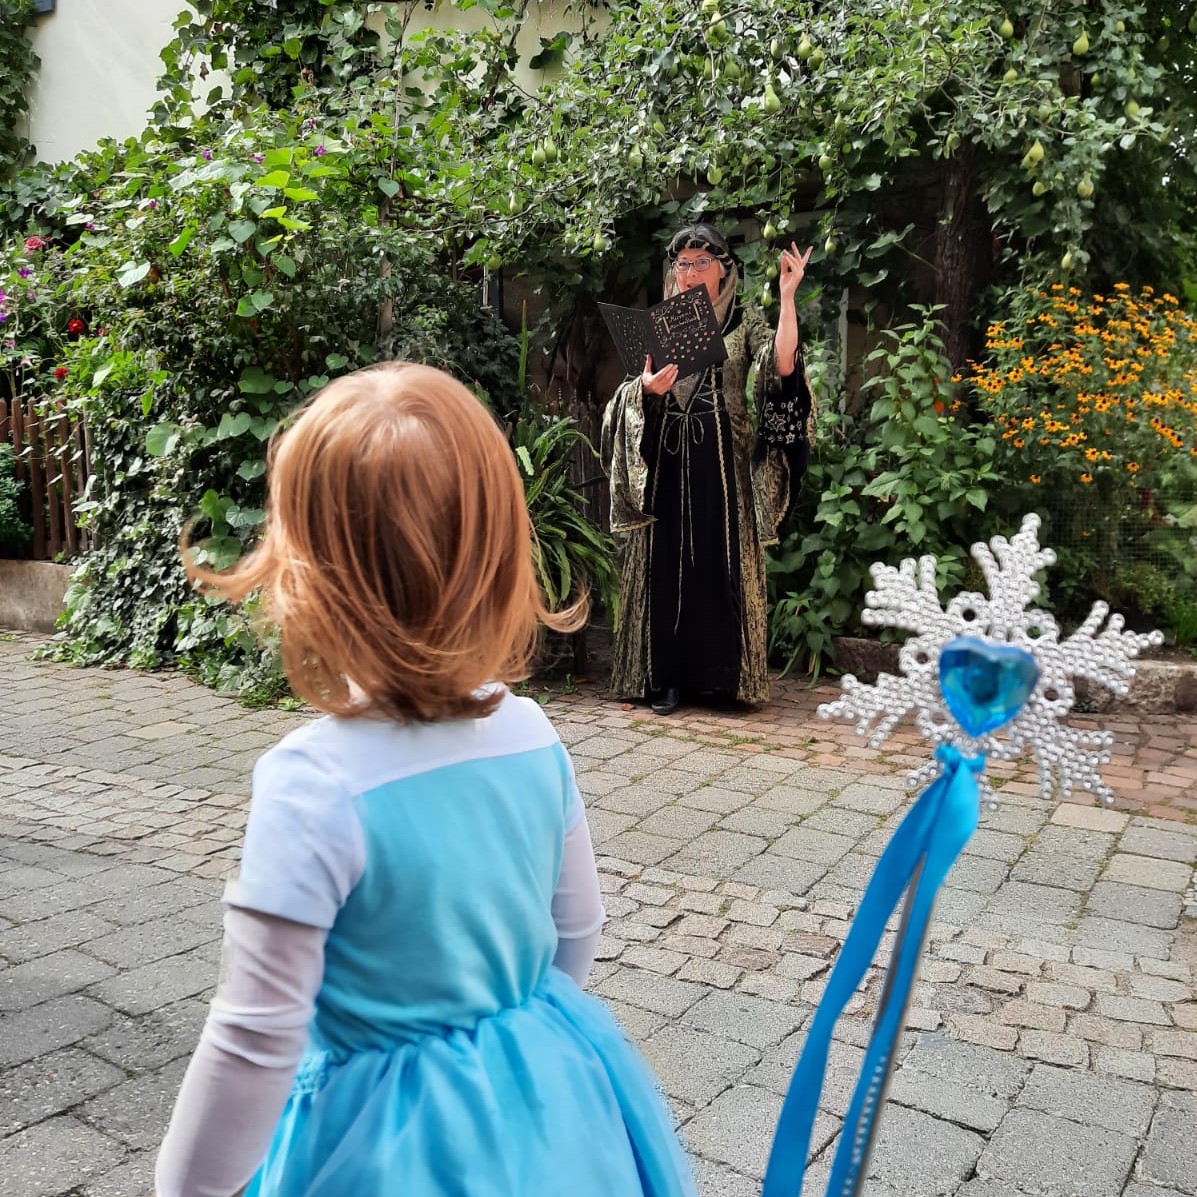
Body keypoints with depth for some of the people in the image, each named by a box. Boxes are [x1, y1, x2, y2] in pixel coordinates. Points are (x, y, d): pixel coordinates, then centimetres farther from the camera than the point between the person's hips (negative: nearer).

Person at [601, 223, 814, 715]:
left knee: (722, 563, -1)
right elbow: (633, 393, 6)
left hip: (723, 462, -2)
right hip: (666, 459, 2)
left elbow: (782, 366, -13)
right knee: (667, 564, 1)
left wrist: (787, 297, -19)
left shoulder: (745, 324, 6)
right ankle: (665, 677, 7)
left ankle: (723, 675, 7)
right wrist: (647, 388, -16)